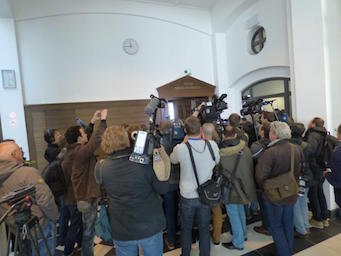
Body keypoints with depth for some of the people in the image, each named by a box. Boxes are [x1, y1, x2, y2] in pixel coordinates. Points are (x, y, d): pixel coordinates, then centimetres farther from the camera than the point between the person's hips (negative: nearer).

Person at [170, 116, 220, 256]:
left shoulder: (180, 148, -22)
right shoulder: (212, 145, -16)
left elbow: (172, 160, 1)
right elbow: (217, 161, 4)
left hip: (187, 196, -1)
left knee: (186, 229, 22)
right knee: (204, 229, 21)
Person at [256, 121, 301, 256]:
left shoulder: (270, 152, -26)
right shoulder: (296, 149, -5)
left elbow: (260, 176, -25)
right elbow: (298, 171, 7)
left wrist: (265, 188, -5)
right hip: (291, 194, 6)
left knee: (276, 226, 12)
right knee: (288, 224, 22)